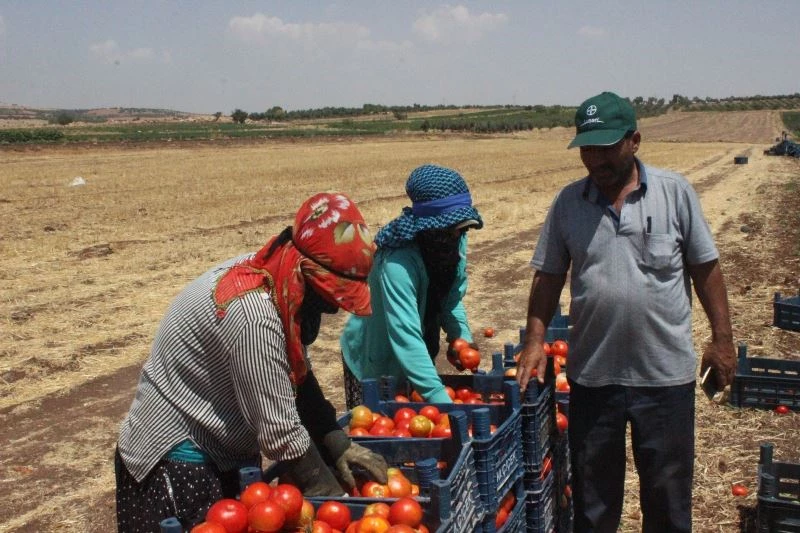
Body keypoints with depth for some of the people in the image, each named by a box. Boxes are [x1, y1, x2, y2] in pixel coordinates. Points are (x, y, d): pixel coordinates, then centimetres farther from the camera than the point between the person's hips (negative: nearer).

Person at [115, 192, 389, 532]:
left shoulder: (276, 281, -4)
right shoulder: (252, 313, -32)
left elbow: (299, 380, 5)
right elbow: (281, 433, -27)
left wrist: (339, 445, -4)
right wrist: (334, 499, -16)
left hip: (222, 451, 9)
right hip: (176, 459, -9)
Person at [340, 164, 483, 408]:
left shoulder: (455, 241, -13)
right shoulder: (398, 262, -36)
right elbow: (405, 338, -41)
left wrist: (462, 336, -17)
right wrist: (440, 398, -47)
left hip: (418, 354, 7)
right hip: (374, 360, -6)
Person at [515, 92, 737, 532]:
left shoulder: (675, 192, -3)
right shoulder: (568, 202, 1)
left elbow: (705, 268, 1)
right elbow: (548, 277, 5)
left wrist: (722, 338, -1)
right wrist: (534, 340, -4)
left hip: (666, 374, -1)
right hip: (592, 375, 2)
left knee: (668, 494, 14)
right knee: (592, 494, 16)